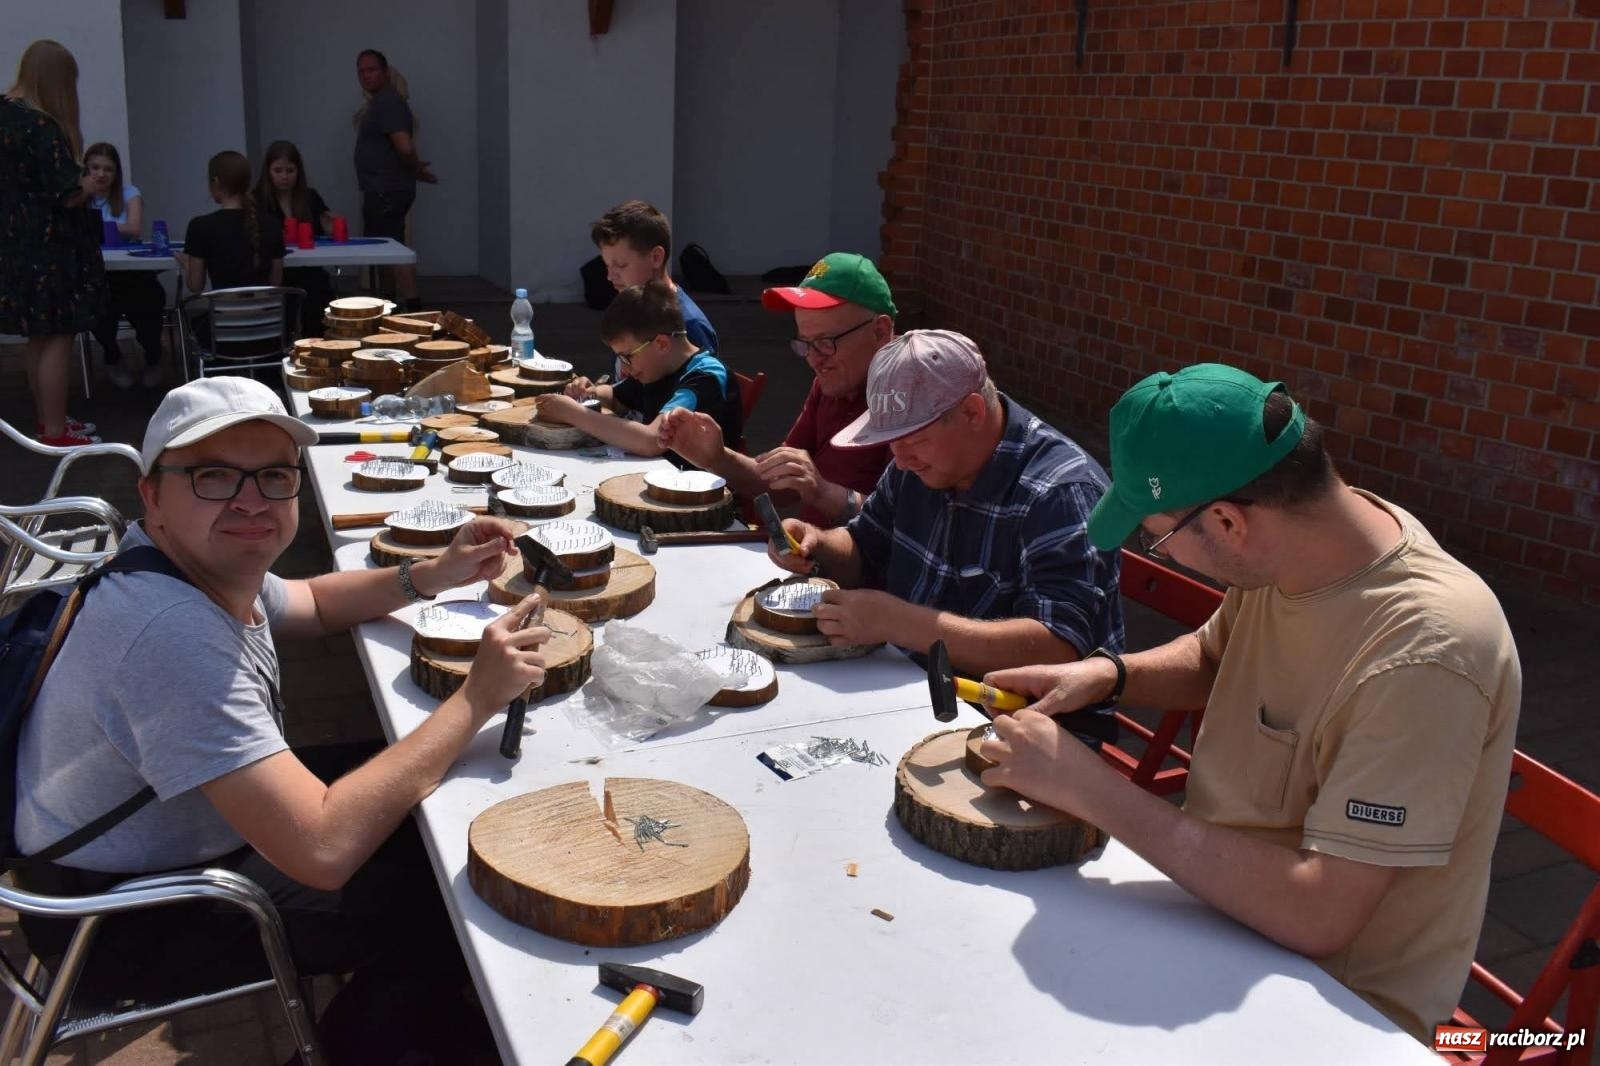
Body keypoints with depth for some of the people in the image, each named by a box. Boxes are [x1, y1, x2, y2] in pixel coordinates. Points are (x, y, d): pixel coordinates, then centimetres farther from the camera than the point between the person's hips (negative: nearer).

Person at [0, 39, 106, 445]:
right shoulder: (41, 127, -20)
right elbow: (69, 195, -21)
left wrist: (77, 175, 13)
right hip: (49, 245, -9)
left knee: (37, 336, 18)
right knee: (57, 338, -2)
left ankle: (46, 418, 30)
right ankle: (55, 433, 4)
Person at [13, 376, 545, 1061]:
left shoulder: (211, 566, -6)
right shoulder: (174, 633, -36)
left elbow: (312, 603, 17)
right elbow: (323, 849, -39)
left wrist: (432, 576, -2)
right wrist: (475, 698, -31)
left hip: (179, 833, 9)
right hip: (128, 921, -9)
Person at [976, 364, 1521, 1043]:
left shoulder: (1424, 655, -31)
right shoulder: (1278, 546, -8)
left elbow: (1317, 915, -33)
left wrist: (1090, 789, -29)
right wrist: (1106, 675, -7)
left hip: (1342, 1001, -7)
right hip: (1216, 884, 7)